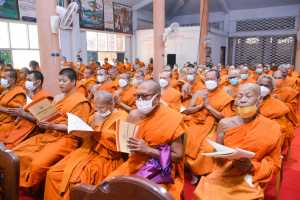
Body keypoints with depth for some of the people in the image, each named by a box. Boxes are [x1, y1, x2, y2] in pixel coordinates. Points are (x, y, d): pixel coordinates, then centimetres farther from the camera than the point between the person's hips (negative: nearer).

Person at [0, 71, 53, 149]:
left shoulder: (45, 97, -10)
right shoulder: (31, 96, 20)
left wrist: (23, 114, -15)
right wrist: (16, 114, 10)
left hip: (27, 133, -9)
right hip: (16, 128, 9)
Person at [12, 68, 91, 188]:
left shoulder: (80, 101, -7)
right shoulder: (57, 98, 17)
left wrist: (54, 126, -18)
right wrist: (43, 123, -3)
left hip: (66, 138, -8)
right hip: (48, 135, 8)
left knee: (38, 164, -27)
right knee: (15, 153, -3)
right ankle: (20, 189, 12)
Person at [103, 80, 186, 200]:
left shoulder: (171, 119, -15)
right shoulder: (133, 115, -2)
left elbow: (178, 157, -14)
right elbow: (125, 141, 12)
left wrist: (147, 150, -21)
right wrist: (127, 145, -13)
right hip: (133, 166, 5)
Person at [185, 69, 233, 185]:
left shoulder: (225, 97, 3)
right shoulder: (199, 93, 12)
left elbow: (225, 119, -7)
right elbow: (187, 111, 8)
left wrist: (208, 106, -11)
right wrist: (201, 105, -8)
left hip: (211, 129, -3)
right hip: (195, 126, 3)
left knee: (208, 148, -30)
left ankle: (206, 175, -3)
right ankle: (193, 173, -1)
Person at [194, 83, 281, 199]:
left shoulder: (272, 128, -4)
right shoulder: (225, 123, -1)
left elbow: (274, 164, 5)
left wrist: (252, 167, -14)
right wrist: (219, 158, -15)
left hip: (250, 180, -1)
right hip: (223, 175, 1)